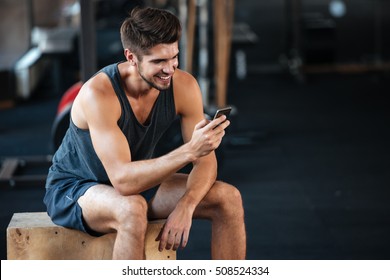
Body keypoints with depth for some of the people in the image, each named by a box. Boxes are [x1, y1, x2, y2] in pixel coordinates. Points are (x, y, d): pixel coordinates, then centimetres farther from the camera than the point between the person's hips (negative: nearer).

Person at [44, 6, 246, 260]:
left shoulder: (184, 86, -16)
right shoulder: (98, 93, -32)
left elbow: (206, 161, -12)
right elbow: (123, 180, -39)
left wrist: (185, 206, -32)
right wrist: (189, 151, -48)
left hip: (139, 180, 6)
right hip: (73, 189, -6)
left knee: (229, 199, -11)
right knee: (132, 210, -39)